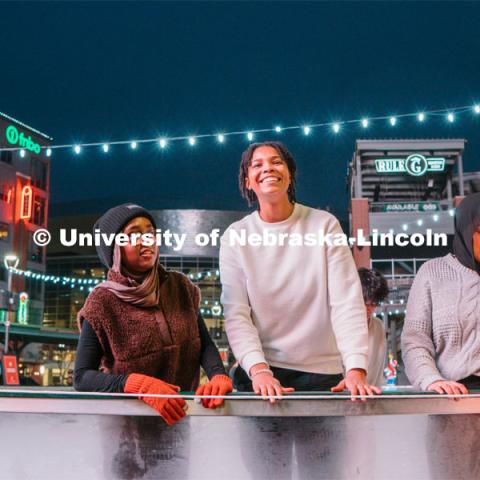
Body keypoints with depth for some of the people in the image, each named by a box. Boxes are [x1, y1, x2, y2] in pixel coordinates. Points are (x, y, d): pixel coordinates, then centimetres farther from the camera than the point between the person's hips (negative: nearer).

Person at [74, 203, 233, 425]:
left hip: (183, 409, 3)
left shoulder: (180, 288, 6)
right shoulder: (102, 303, -5)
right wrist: (140, 385, -24)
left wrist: (218, 376, -20)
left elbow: (204, 344, 1)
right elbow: (81, 377, -9)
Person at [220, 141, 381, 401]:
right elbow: (236, 313, -9)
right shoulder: (235, 236, -2)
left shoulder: (324, 225, -5)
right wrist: (259, 369, -24)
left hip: (321, 371, 0)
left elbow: (347, 303, -11)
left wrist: (356, 369, -24)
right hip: (260, 372, 0)